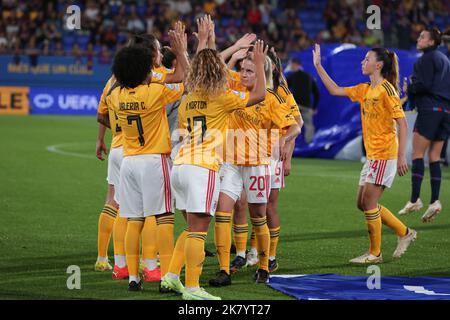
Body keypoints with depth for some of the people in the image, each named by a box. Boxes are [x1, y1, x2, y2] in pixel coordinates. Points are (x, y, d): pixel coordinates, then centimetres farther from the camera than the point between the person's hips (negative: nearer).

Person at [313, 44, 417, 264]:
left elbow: (402, 123, -16)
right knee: (363, 203, 11)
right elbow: (335, 90, 20)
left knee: (369, 202, -6)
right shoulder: (364, 90, 12)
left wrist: (401, 156, -20)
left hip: (384, 155, -9)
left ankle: (374, 253, 5)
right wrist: (318, 66, 16)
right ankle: (404, 233, 21)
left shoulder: (387, 90, -13)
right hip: (372, 155, 9)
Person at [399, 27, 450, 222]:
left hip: (429, 110, -8)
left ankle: (414, 199, -12)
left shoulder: (427, 59, -6)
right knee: (434, 157, 7)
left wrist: (409, 89, 2)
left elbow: (422, 84, -17)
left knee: (417, 154, -6)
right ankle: (434, 201, -1)